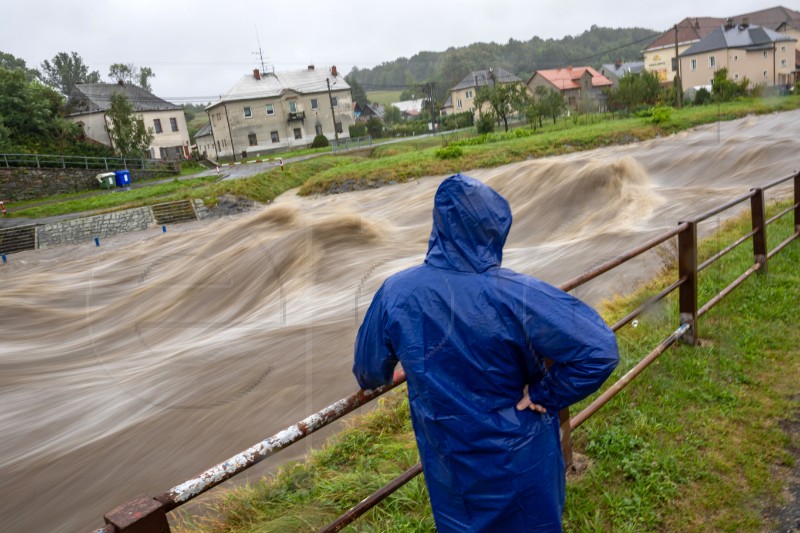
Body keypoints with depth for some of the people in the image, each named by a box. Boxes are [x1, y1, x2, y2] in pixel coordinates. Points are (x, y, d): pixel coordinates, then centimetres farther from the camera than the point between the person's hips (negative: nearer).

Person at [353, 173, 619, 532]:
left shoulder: (395, 293, -18)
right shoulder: (515, 295, -27)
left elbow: (369, 370, -1)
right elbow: (599, 350, -29)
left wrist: (373, 379, 23)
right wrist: (544, 396, -15)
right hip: (520, 461, -2)